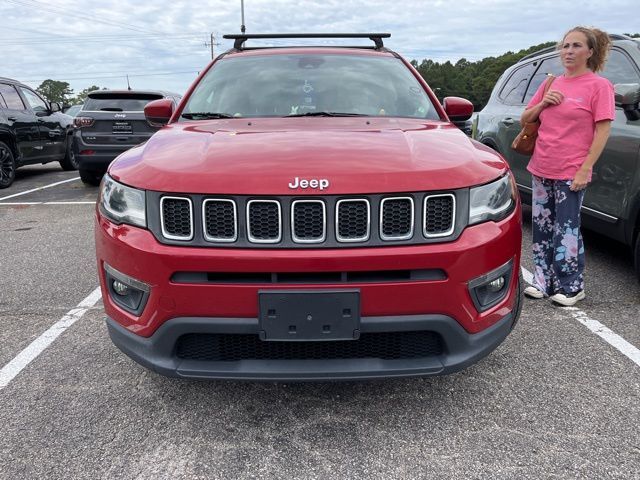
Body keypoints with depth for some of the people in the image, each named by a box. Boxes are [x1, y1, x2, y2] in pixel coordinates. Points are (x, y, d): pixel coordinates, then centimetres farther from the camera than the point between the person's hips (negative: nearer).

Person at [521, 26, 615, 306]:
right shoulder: (551, 84, 13)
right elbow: (525, 120, 17)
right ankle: (543, 280, 20)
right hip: (541, 170, 6)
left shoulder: (598, 85, -4)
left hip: (570, 174, -6)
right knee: (542, 228, 9)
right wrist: (542, 103, -3)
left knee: (566, 231, -2)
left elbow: (603, 130, -10)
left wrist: (585, 170, -17)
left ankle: (571, 287, 10)